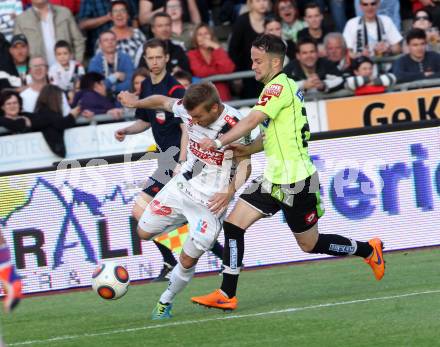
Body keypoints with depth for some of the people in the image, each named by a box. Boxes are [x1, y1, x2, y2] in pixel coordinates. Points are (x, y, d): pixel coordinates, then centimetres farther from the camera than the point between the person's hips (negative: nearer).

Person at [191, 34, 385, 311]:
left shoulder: (279, 87, -16)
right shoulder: (284, 87, 13)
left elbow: (252, 121, -26)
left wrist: (219, 142, -25)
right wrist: (247, 150, 1)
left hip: (295, 181, -9)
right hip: (275, 177, 9)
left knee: (310, 244, 5)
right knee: (233, 224, -3)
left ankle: (368, 250, 28)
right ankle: (227, 295, -4)